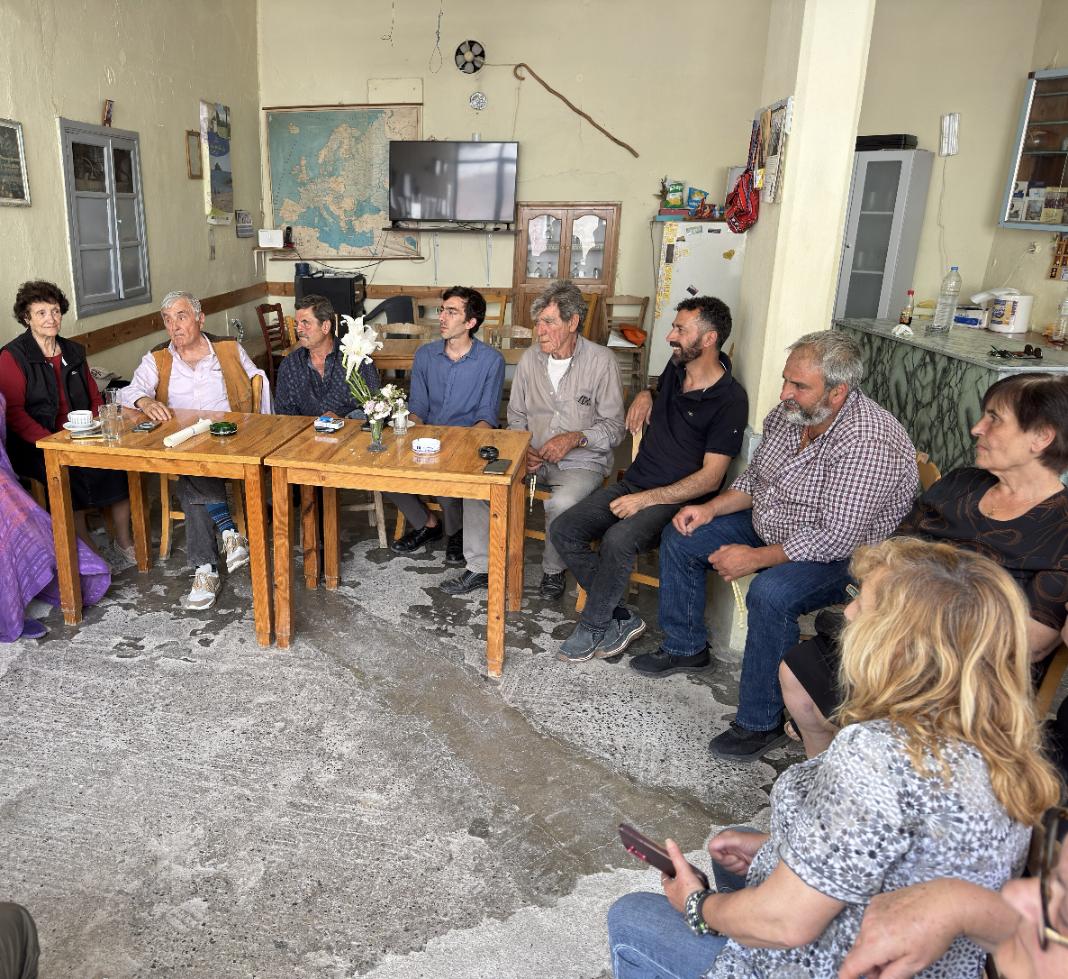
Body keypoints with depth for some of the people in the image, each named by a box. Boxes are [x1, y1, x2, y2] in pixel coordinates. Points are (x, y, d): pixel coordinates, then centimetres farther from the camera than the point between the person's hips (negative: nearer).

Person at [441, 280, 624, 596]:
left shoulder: (601, 361, -8)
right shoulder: (530, 359, 6)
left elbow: (614, 427, -6)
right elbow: (516, 416, 14)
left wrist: (576, 438, -22)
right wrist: (522, 449, -6)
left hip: (582, 461, -4)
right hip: (533, 457, 5)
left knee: (561, 504, -35)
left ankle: (554, 570, -4)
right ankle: (480, 568, -3)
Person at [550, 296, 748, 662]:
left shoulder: (730, 400, -13)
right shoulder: (676, 369, 9)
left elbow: (710, 478, -16)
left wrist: (647, 499, -21)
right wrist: (645, 395, 13)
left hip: (677, 500, -8)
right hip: (634, 483, 8)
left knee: (618, 540, -35)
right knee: (564, 529, -11)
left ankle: (593, 628, -12)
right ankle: (620, 620, -5)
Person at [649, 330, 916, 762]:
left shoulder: (868, 443, -30)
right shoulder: (787, 414, -4)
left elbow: (835, 538, -31)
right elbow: (754, 479, 11)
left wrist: (756, 558, -26)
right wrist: (710, 509, -4)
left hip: (842, 559, -9)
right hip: (772, 528, 9)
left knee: (771, 593, -37)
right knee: (680, 538, 5)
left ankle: (761, 723, -17)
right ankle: (686, 647, 23)